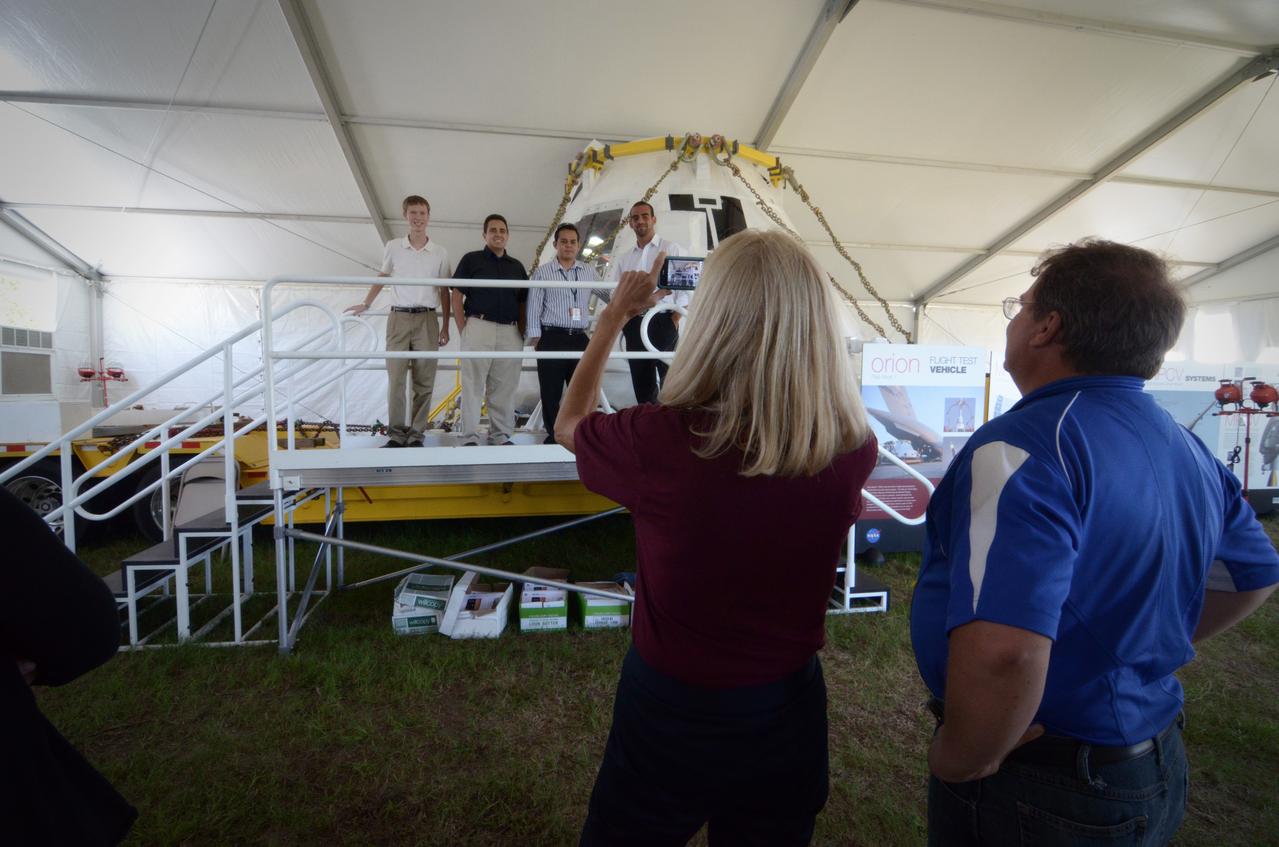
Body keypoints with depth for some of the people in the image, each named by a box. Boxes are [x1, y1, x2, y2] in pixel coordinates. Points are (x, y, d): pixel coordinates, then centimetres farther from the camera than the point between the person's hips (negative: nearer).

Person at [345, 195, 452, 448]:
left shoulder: (440, 253, 7)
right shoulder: (393, 247, 7)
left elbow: (444, 292, 9)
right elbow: (382, 278, 20)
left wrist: (445, 327, 6)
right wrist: (366, 304, 18)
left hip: (427, 319, 0)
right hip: (399, 317, 0)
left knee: (424, 381, 0)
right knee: (395, 379, -3)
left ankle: (416, 434, 7)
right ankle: (396, 434, 3)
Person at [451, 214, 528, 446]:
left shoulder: (516, 266, 19)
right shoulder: (471, 259, 8)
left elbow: (523, 302, 19)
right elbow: (457, 297, 3)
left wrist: (523, 331, 7)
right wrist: (463, 330, -6)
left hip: (510, 332, 4)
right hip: (479, 327, -3)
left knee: (505, 388, 4)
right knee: (473, 385, -4)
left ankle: (501, 436, 11)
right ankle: (470, 438, -1)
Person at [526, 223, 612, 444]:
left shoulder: (589, 272, 14)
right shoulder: (543, 272, 5)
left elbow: (608, 295, 15)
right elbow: (534, 306, 2)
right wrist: (535, 337, -5)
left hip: (579, 338, 3)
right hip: (552, 338, -3)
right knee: (551, 392, 1)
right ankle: (553, 437, 12)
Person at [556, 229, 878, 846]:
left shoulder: (661, 441, -30)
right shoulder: (853, 450, -20)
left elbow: (568, 424, -6)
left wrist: (615, 315, 4)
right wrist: (784, 310, 9)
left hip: (670, 709, -2)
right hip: (788, 707, 3)